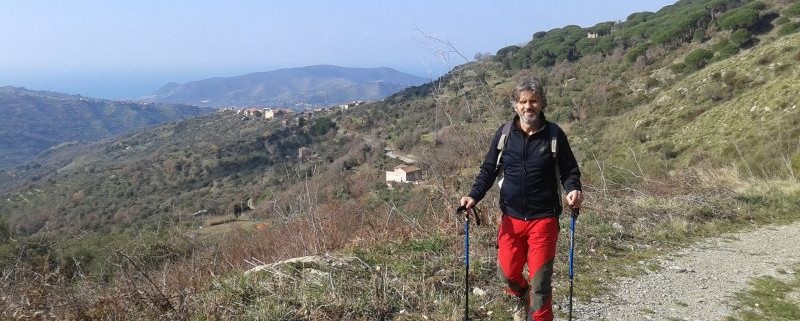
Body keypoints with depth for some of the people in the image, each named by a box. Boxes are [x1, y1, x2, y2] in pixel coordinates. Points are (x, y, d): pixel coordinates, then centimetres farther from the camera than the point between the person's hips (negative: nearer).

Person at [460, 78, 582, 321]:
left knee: (540, 280, 1)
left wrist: (574, 190, -18)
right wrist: (474, 195, -8)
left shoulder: (554, 134, -4)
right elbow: (489, 169, 7)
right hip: (511, 218, 2)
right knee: (507, 272, 9)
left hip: (543, 218, -2)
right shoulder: (504, 134, 0)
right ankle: (525, 297, 43)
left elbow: (569, 170, 3)